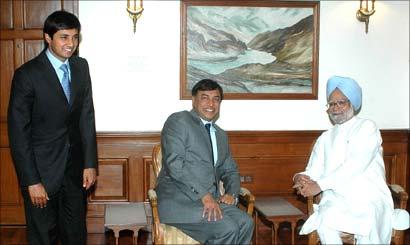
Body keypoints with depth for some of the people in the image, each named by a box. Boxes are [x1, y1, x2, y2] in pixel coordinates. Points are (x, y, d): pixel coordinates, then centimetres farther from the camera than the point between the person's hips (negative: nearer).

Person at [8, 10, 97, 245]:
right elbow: (18, 132, -13)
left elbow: (87, 117, 6)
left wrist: (90, 163, 0)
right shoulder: (27, 74, -14)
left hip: (75, 169, 5)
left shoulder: (81, 67, 3)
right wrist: (31, 181, -15)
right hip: (42, 169, -4)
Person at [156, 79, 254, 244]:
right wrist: (204, 195, -20)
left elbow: (230, 171, 25)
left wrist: (231, 193, 1)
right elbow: (174, 164, -14)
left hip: (210, 199, 7)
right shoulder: (178, 121, -2)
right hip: (178, 199, -7)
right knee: (227, 229, -25)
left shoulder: (221, 135, 22)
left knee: (245, 223, -19)